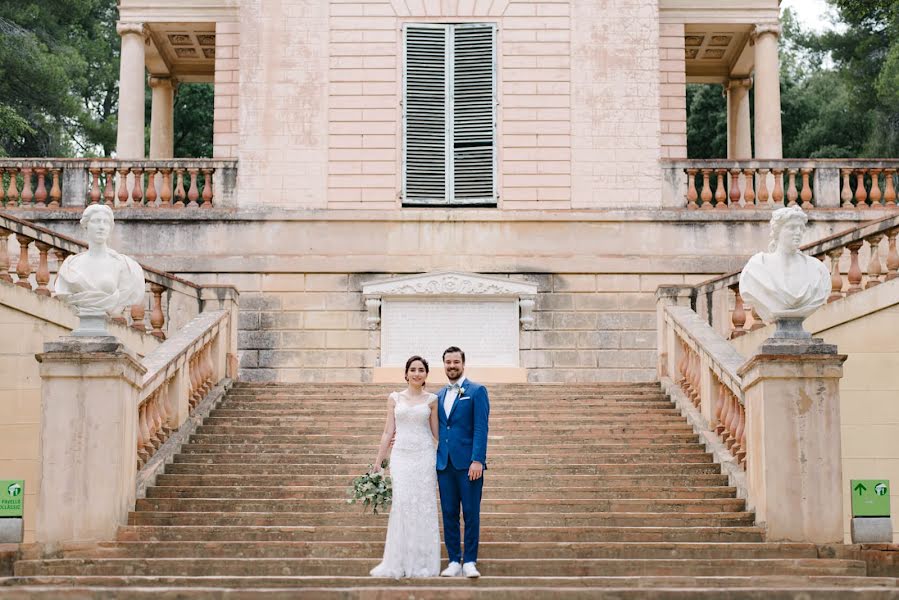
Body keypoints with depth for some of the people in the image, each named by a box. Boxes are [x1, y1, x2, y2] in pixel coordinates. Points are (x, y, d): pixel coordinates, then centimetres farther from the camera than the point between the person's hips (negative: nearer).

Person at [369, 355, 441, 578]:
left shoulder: (431, 400, 7)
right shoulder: (395, 398, 8)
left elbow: (437, 432, 10)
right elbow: (388, 432, 7)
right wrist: (378, 463, 4)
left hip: (424, 457, 0)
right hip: (400, 456, 0)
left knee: (424, 507, 0)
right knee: (400, 507, -4)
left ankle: (422, 562, 7)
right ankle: (398, 563, 3)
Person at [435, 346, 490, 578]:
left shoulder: (477, 391, 0)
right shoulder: (439, 396, 16)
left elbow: (481, 428, -8)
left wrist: (477, 460, -15)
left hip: (468, 463, -5)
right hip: (444, 463, 5)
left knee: (471, 514, -2)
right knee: (449, 514, 5)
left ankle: (470, 562, 3)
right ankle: (454, 561, 11)